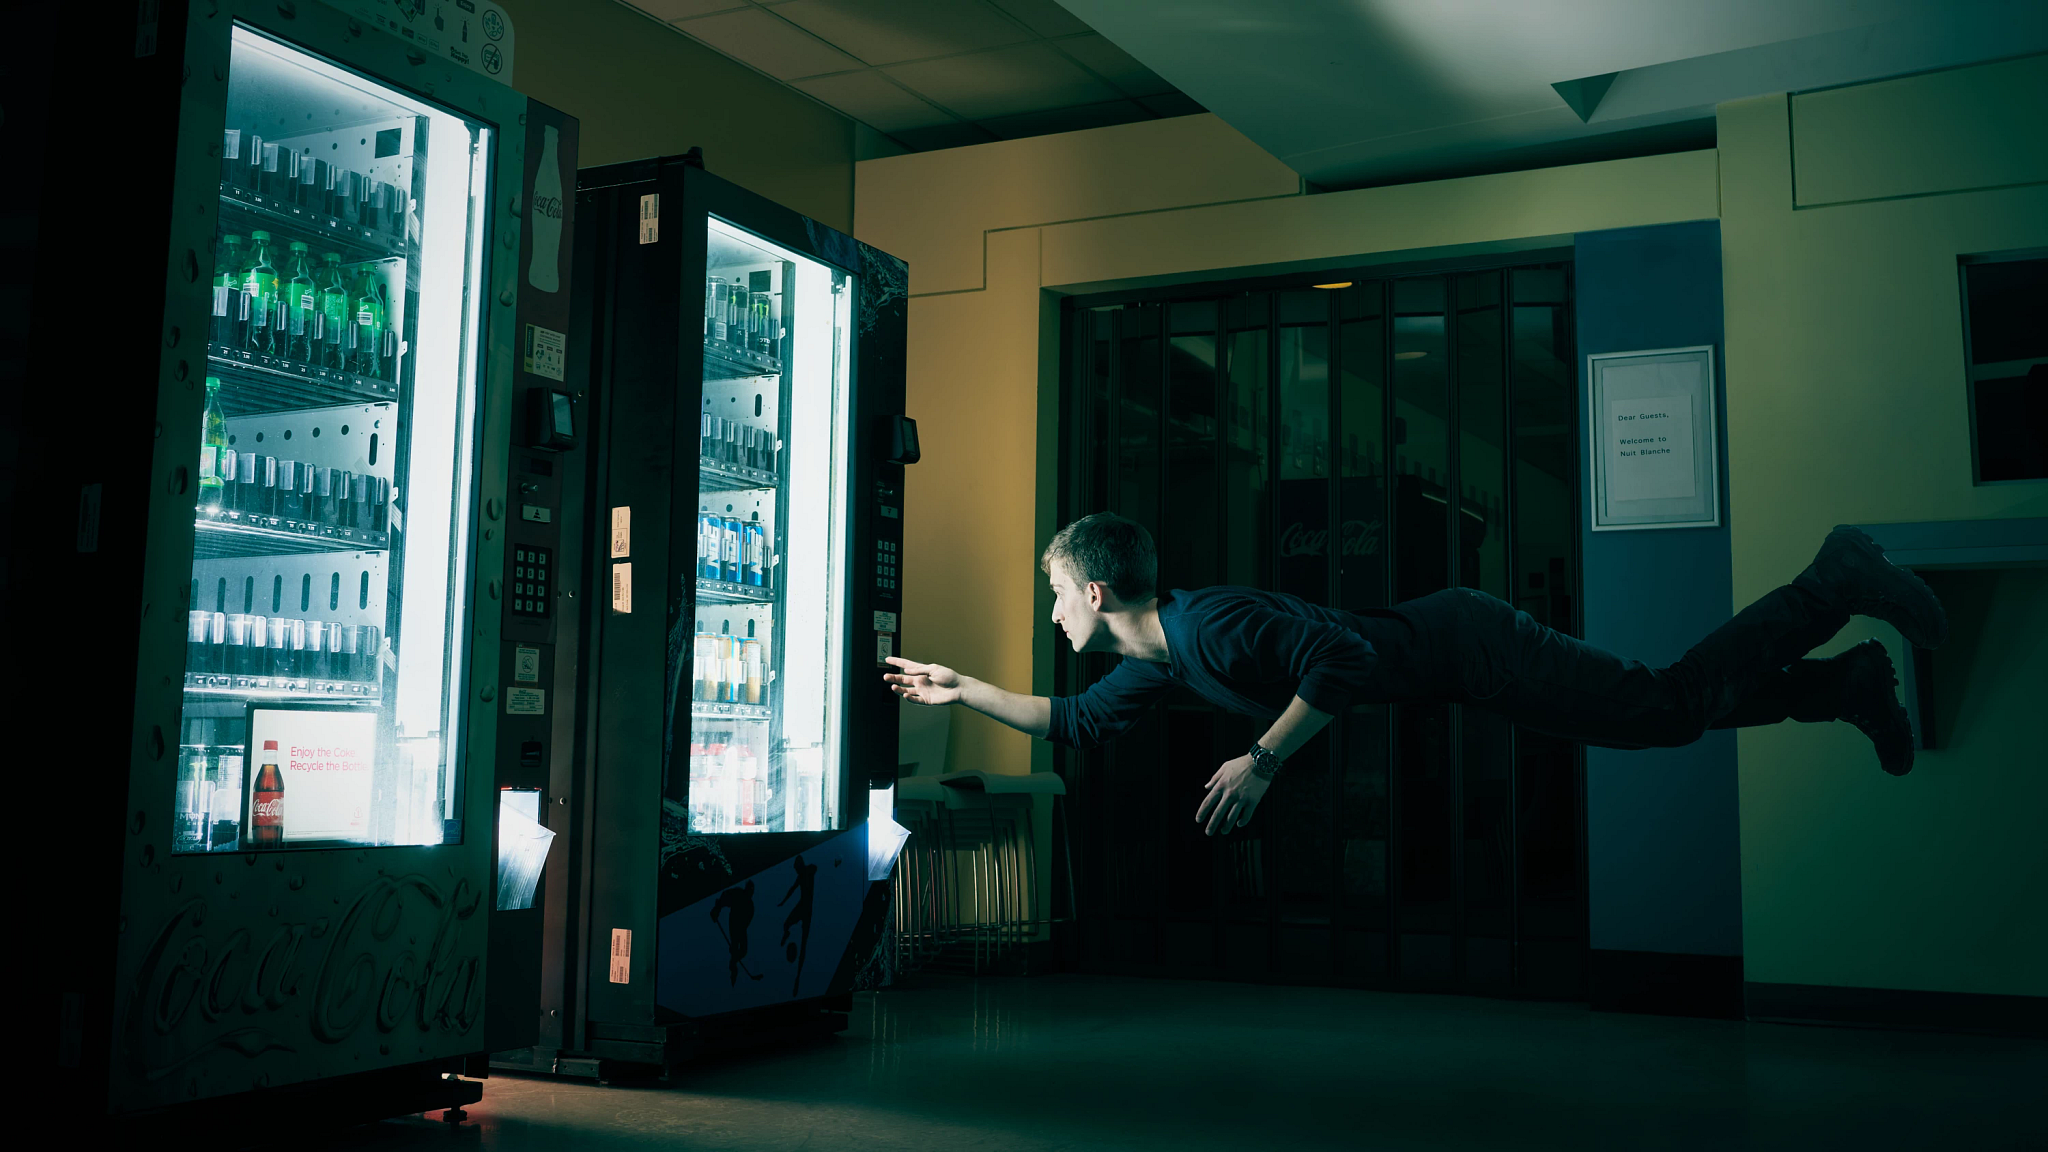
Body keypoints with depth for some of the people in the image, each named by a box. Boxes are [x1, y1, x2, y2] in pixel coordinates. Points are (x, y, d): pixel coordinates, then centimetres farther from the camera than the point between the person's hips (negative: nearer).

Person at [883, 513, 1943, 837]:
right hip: (1447, 655, 7)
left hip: (1466, 649, -7)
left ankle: (1833, 584, 6)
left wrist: (1261, 763, -31)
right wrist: (967, 691, 12)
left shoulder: (1205, 620, -24)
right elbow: (1076, 724, 17)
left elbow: (1343, 661, -33)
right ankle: (1853, 683, 24)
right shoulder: (1155, 664, 5)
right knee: (1678, 709, 14)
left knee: (1669, 707, -7)